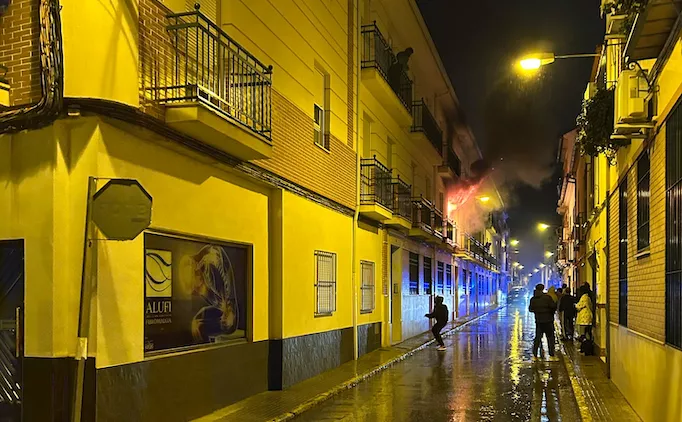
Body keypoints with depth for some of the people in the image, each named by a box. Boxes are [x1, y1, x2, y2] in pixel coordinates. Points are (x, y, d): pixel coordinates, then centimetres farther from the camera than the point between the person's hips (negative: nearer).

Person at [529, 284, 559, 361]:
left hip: (538, 321, 5)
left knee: (537, 337, 11)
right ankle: (552, 356, 2)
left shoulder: (533, 299, 2)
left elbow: (530, 309, 10)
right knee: (550, 337, 3)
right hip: (548, 320, -5)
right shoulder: (547, 297, -13)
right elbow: (553, 306, -15)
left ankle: (535, 355, 10)